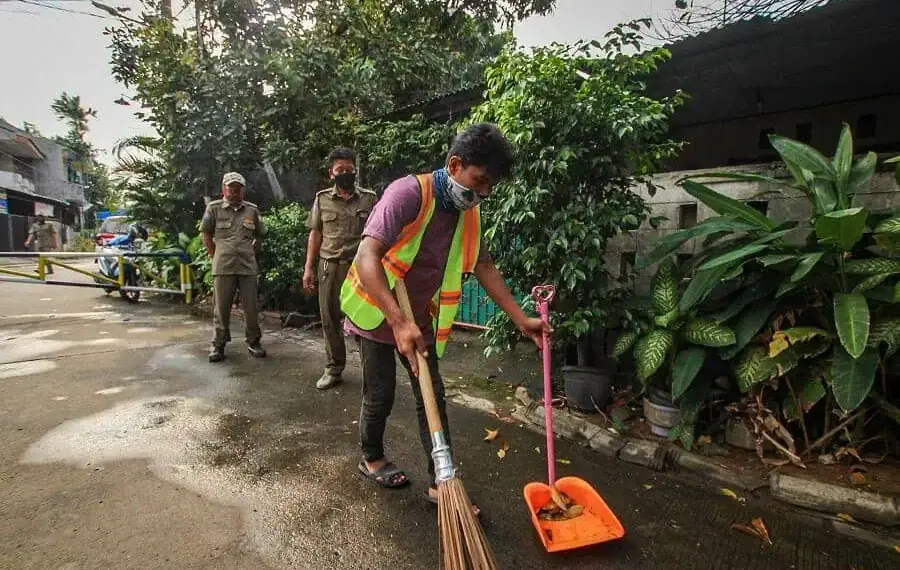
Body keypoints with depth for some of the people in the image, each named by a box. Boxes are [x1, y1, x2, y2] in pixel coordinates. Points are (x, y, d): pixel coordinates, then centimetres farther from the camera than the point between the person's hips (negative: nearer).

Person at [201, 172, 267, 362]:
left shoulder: (252, 210, 9)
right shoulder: (214, 208, 5)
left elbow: (259, 236, 18)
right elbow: (206, 234, 10)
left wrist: (251, 254, 11)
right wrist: (216, 257, 5)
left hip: (248, 267, 1)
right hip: (223, 268, -1)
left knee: (251, 307, 5)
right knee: (222, 308, 5)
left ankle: (254, 342, 19)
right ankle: (218, 345, 17)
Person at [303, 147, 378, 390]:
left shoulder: (369, 198, 4)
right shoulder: (322, 198, 8)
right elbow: (315, 234, 10)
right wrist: (308, 268, 5)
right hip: (329, 267, 2)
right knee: (330, 320, 8)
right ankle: (334, 369, 23)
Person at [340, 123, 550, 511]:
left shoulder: (469, 213, -2)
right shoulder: (408, 193, -25)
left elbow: (484, 267, 4)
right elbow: (367, 258, -33)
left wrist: (521, 319, -1)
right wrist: (398, 322, -42)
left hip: (421, 320, 6)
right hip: (377, 314, -6)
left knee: (432, 397, 6)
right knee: (380, 395, 8)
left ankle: (441, 482, 17)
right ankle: (371, 459, 35)